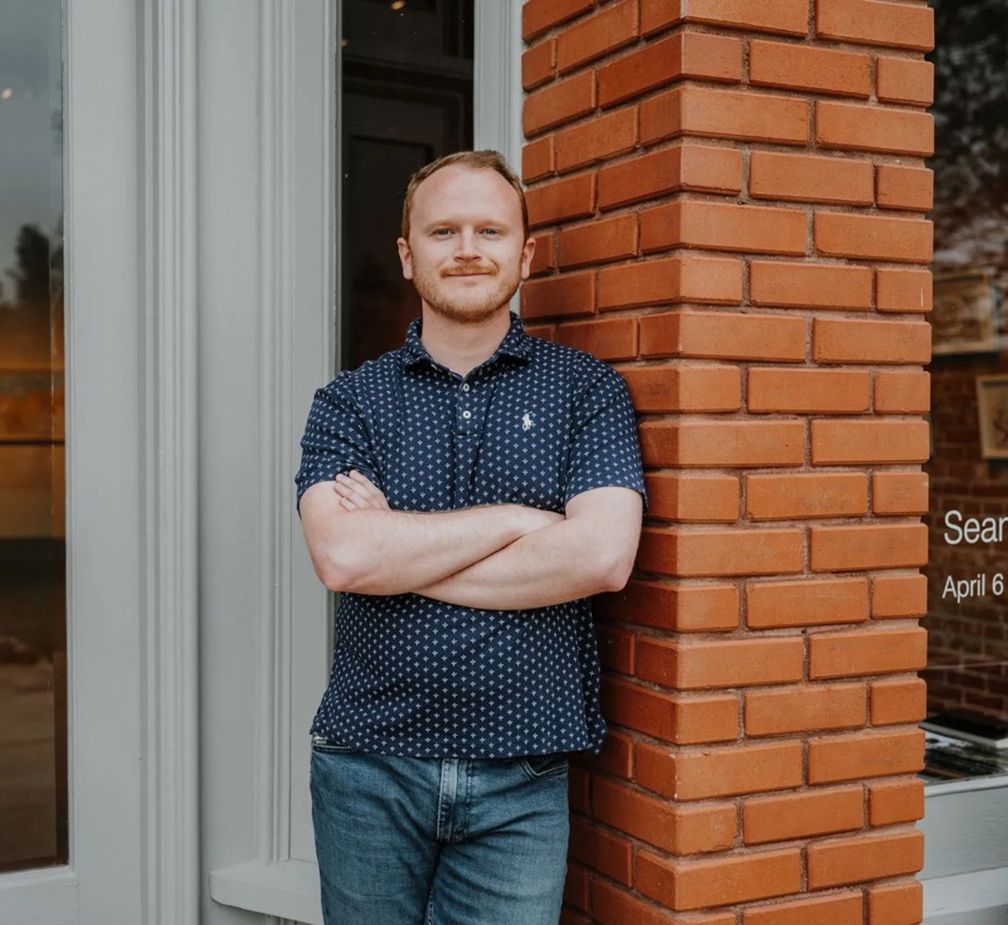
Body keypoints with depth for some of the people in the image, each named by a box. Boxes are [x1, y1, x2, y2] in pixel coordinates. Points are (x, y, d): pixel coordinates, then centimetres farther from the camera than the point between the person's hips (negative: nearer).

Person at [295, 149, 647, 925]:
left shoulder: (586, 389, 1)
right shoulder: (350, 401, 3)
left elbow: (602, 556, -14)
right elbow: (340, 554, -14)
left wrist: (396, 550, -10)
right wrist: (517, 519, -12)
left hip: (522, 782, -1)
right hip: (369, 770, 1)